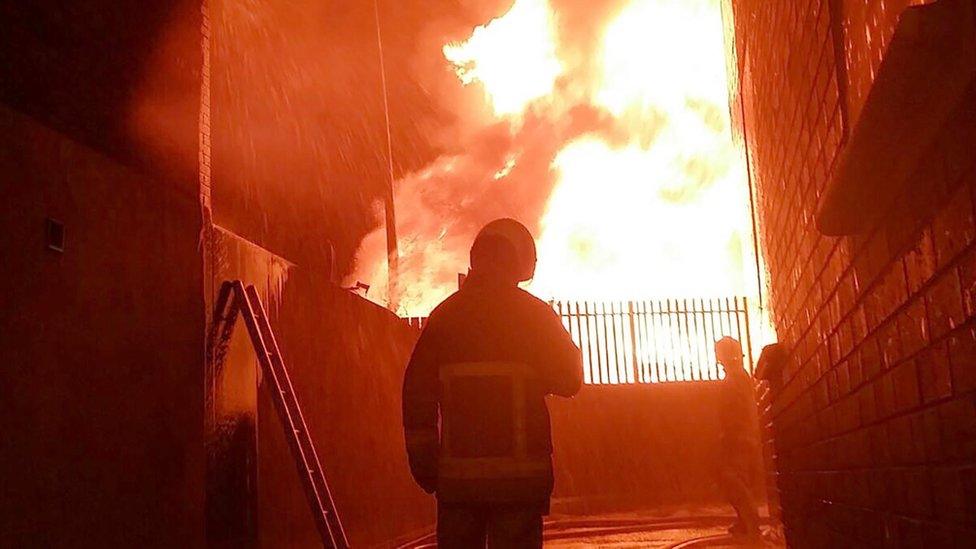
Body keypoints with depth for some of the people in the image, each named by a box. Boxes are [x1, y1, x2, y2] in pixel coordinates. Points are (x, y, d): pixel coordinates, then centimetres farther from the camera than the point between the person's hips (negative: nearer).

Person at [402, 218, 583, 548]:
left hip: (456, 475, 3)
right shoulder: (533, 313, -2)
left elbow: (416, 394, 5)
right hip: (520, 475, -3)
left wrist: (425, 468, 11)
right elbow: (568, 380, 2)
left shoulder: (443, 315, 6)